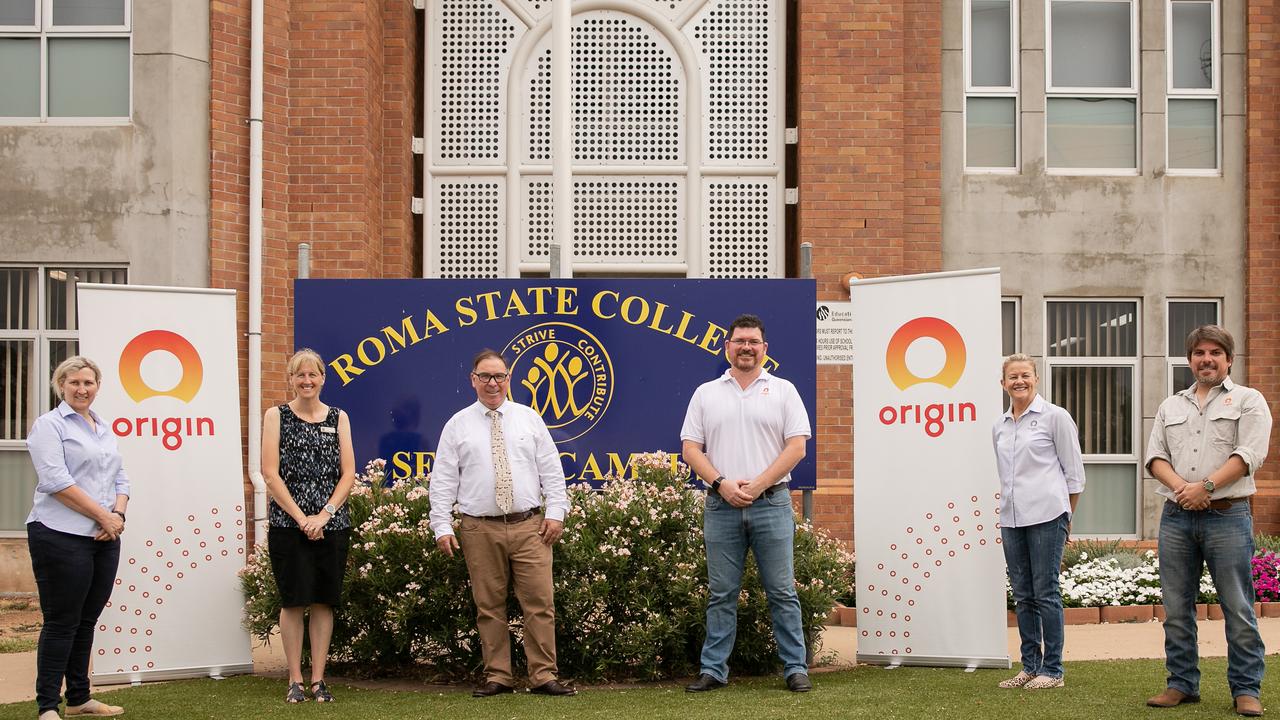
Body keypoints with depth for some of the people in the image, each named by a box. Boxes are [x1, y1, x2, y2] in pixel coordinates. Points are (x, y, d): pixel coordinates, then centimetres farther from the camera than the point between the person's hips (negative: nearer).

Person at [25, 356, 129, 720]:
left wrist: (118, 514, -4)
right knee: (61, 622, -4)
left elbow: (120, 479, 17)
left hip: (105, 540, 7)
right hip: (62, 537, -7)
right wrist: (103, 516, -15)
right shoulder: (49, 425, -4)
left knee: (86, 621, 12)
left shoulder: (104, 429, 18)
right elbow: (56, 481, -15)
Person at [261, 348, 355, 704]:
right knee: (293, 601, 0)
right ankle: (295, 680, 8)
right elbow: (271, 473, -4)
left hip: (332, 524, 2)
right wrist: (301, 518, -11)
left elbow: (348, 474, 3)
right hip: (287, 524, -2)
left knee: (324, 601, 4)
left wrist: (324, 514, -9)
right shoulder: (276, 416, 3)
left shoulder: (338, 418, 9)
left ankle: (318, 679, 11)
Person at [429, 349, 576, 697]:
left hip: (529, 526, 0)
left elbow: (552, 470, 8)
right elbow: (443, 481, 5)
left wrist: (556, 512, -2)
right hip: (480, 529, 0)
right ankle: (497, 677, 11)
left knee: (540, 602, -4)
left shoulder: (529, 418, 10)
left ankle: (543, 676, 1)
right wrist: (442, 528, -3)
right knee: (489, 606, 3)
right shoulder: (457, 425, 7)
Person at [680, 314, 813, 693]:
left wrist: (757, 485, -10)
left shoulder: (783, 391, 6)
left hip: (771, 504, -1)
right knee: (721, 594, 6)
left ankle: (795, 668, 6)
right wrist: (722, 484, -9)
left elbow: (796, 447, -2)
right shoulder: (706, 394, 10)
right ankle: (713, 670, 11)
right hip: (721, 506, 2)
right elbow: (691, 449, 6)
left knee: (782, 592, 1)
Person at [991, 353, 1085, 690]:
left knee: (1046, 593, -4)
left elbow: (1074, 471, 0)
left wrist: (1066, 516, 2)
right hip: (1011, 519, 6)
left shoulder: (1055, 416, -2)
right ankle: (1029, 666, 15)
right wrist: (1009, 506, 16)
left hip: (1046, 516, -6)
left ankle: (1052, 669, 3)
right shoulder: (999, 426, 14)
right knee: (1023, 595, 8)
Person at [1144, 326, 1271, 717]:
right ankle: (1182, 684, 15)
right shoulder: (1171, 406, 19)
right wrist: (1180, 486, -10)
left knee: (1238, 608, -4)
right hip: (1176, 518, 4)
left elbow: (1249, 454, -7)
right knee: (1176, 608, 6)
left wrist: (1206, 486, -17)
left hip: (1227, 515, -4)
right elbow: (1155, 456, 10)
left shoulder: (1247, 401, 5)